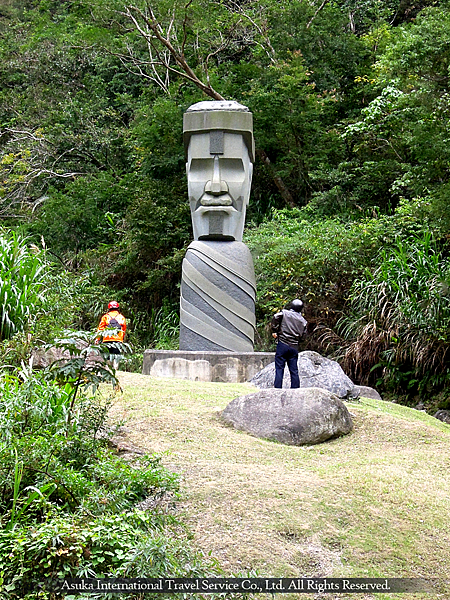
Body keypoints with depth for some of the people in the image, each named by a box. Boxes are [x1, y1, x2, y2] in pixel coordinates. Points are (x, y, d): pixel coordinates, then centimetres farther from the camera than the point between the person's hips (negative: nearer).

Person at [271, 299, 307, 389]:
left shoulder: (285, 313, 0)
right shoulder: (303, 321, 11)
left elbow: (276, 317, -15)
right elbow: (303, 334, 12)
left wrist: (274, 331, -6)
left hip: (282, 344, -3)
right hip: (294, 347, 3)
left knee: (279, 369, -2)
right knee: (294, 370, 8)